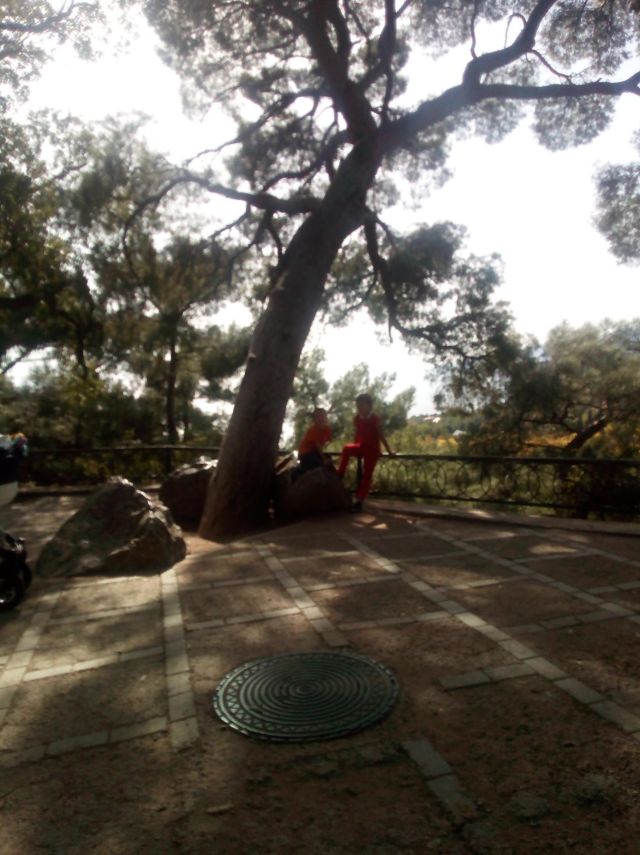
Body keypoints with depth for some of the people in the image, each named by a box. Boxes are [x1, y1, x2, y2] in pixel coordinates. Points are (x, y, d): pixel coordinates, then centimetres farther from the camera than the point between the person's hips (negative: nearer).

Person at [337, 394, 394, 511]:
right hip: (361, 447, 4)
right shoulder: (357, 418, 0)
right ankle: (339, 475, -19)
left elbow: (381, 436, -10)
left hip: (372, 449, -4)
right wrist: (355, 448, 19)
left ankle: (359, 501, 3)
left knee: (367, 475, -1)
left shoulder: (375, 419, -15)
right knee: (347, 449, -28)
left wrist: (389, 452, -7)